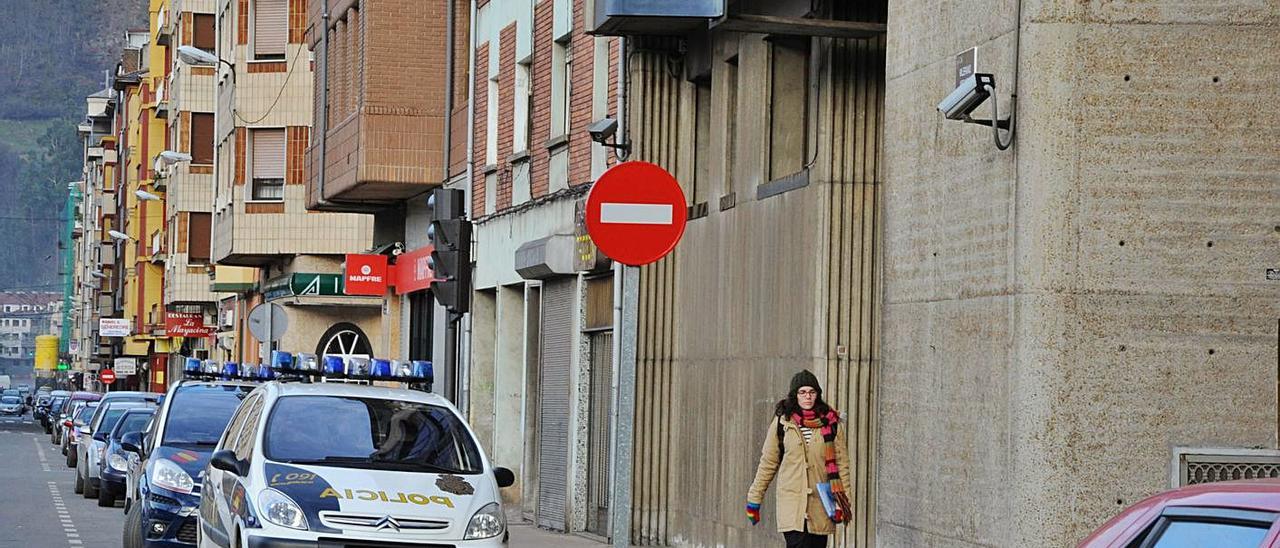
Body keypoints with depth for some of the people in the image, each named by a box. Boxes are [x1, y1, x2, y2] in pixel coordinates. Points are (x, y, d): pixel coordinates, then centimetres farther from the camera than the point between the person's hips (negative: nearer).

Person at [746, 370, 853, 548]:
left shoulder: (831, 423, 5)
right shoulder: (782, 422, 3)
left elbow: (841, 462, 7)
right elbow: (768, 462, 9)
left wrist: (842, 501, 0)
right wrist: (754, 499, 11)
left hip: (821, 503, 2)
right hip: (792, 503, -2)